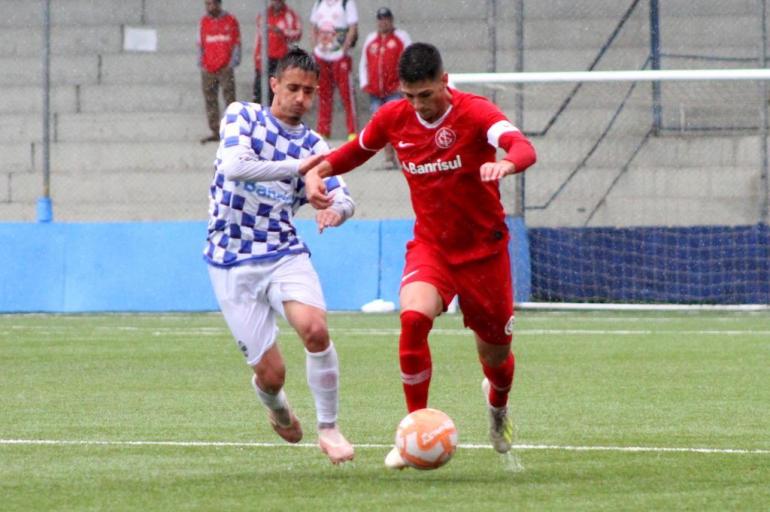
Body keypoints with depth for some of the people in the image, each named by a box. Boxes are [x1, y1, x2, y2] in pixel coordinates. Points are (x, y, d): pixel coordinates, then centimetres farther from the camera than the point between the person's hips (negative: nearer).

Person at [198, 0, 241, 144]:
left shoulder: (230, 20, 3)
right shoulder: (204, 21, 12)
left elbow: (236, 43, 3)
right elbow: (200, 44, 15)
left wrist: (232, 63, -5)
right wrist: (201, 64, 6)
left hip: (225, 68, -4)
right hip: (208, 70, 4)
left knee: (230, 99, -8)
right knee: (210, 101, 3)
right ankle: (215, 132, 8)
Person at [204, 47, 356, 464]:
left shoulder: (312, 144, 8)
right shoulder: (242, 117, -2)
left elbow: (342, 196, -1)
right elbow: (235, 166, -20)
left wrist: (337, 207, -25)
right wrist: (297, 167, -25)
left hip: (285, 253, 2)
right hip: (233, 263, -2)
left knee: (315, 328, -28)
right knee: (270, 374, -5)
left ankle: (329, 428, -11)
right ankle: (277, 409, 34)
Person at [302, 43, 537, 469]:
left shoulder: (474, 113, -19)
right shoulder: (393, 118, -6)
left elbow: (524, 148, -37)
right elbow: (356, 150, 15)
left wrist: (505, 164, -61)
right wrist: (318, 171, -5)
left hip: (483, 249, -2)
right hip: (430, 245, 2)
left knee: (496, 355, 9)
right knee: (413, 318, -29)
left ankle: (497, 405, 48)